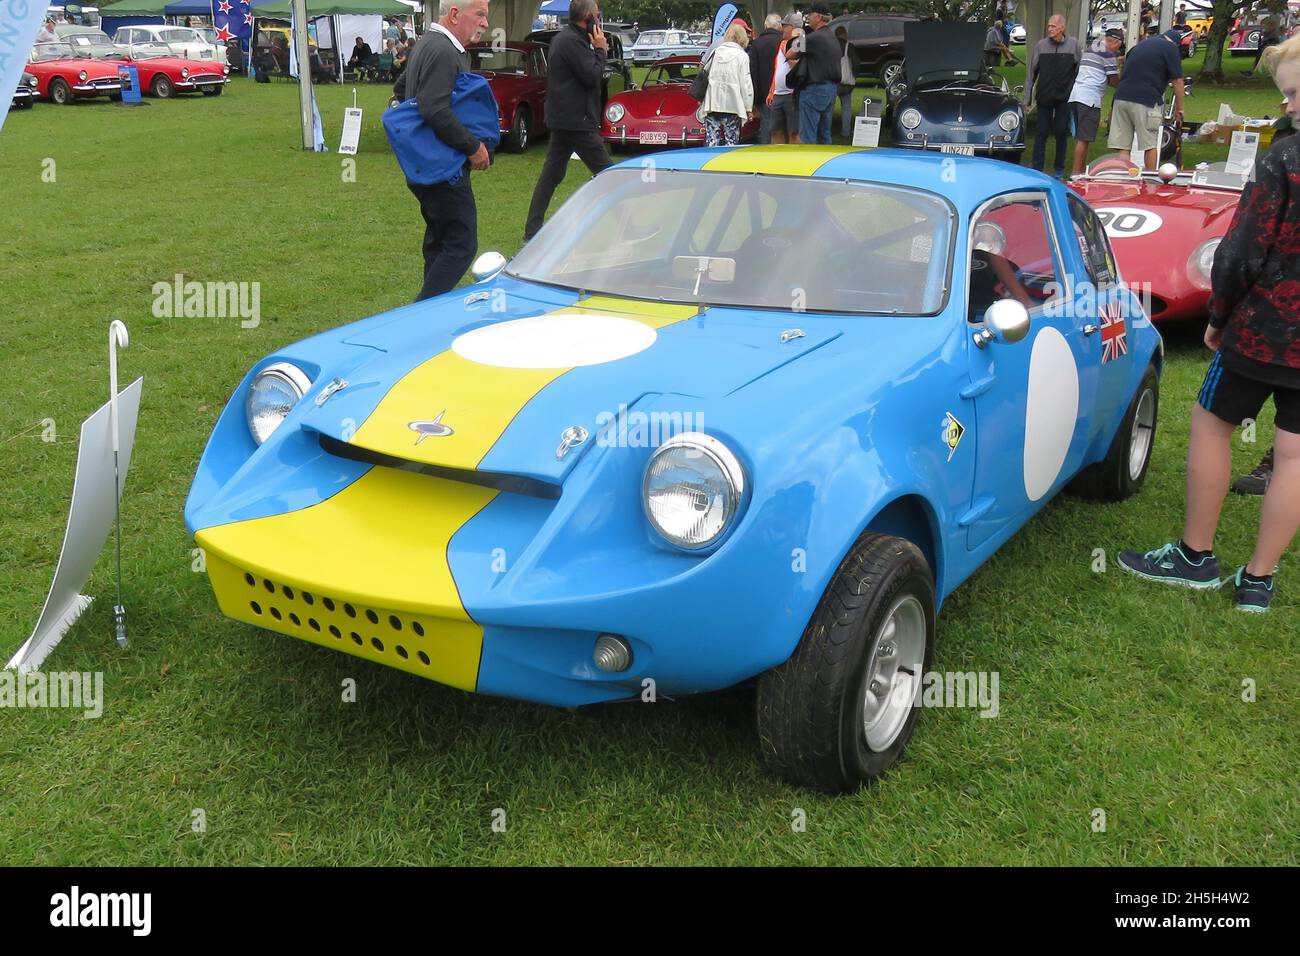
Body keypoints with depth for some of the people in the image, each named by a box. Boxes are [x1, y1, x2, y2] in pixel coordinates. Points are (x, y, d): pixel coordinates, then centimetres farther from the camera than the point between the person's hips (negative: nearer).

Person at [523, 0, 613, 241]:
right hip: (577, 121, -10)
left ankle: (532, 231, 9)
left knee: (551, 174, 9)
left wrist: (597, 51, 9)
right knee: (606, 173, -3)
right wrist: (600, 50, -6)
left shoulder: (563, 38, 16)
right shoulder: (573, 41, -16)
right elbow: (593, 76, -19)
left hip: (561, 119, 10)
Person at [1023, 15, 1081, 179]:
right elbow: (1031, 74, 3)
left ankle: (1059, 169, 17)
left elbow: (1078, 71, 4)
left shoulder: (1073, 44, -2)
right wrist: (1027, 99, 1)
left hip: (1065, 97, 0)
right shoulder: (1040, 45, -2)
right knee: (1042, 133, 2)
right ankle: (1037, 169, 6)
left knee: (1061, 133, 6)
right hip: (1044, 96, 0)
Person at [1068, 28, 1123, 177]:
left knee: (1081, 137, 15)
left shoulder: (1089, 51, 21)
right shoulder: (1109, 54, -4)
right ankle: (1076, 173, -9)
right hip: (1090, 99, -9)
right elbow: (1113, 81, -3)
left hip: (1075, 95, 9)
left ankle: (1082, 168, 22)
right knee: (1084, 139, -7)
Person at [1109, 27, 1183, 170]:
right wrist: (1179, 109, 9)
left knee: (1123, 147, 4)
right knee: (1150, 145, 6)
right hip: (1146, 100, -5)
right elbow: (1177, 81, 1)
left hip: (1121, 97, 5)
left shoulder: (1141, 44, 24)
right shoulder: (1171, 47, 5)